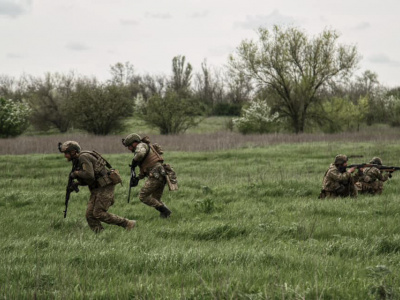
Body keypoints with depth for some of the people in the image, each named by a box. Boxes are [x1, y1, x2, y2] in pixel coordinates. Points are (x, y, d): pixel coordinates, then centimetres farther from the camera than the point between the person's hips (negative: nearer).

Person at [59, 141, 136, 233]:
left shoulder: (84, 157, -14)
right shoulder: (77, 161, 16)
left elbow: (89, 175, -27)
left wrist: (76, 173, -12)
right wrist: (76, 183, 5)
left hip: (105, 187, -10)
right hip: (96, 189, 10)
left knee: (99, 213, -13)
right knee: (90, 214, 0)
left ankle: (128, 224, -6)